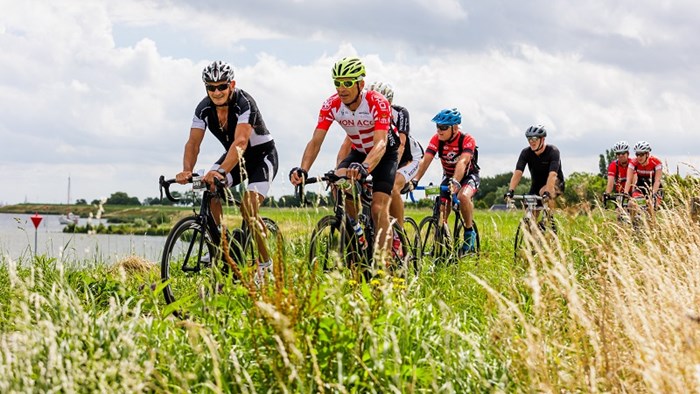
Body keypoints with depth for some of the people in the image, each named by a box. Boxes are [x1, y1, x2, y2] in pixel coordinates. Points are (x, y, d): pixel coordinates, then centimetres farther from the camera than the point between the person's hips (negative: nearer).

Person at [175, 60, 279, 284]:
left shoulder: (244, 103, -29)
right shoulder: (204, 108, -12)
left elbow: (240, 142, -42)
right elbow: (193, 142, -20)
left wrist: (221, 171, -57)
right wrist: (187, 171, -41)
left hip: (262, 155, -6)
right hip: (234, 157, 6)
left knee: (248, 208, -24)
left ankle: (266, 264, -5)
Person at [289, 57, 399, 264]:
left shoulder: (378, 103, -32)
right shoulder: (331, 105, -20)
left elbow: (381, 143, -43)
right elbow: (316, 141, -24)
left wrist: (364, 168, -62)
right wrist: (302, 170, -43)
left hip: (384, 154, -4)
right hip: (357, 152, 4)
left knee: (378, 208, -18)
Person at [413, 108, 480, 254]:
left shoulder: (467, 140, -28)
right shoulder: (437, 139, -18)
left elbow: (462, 162, -43)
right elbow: (425, 161, -26)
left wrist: (455, 182, -59)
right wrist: (415, 180, -42)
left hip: (469, 176, -4)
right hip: (448, 176, 4)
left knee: (463, 196, -35)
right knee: (442, 210, -10)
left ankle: (469, 231, -16)